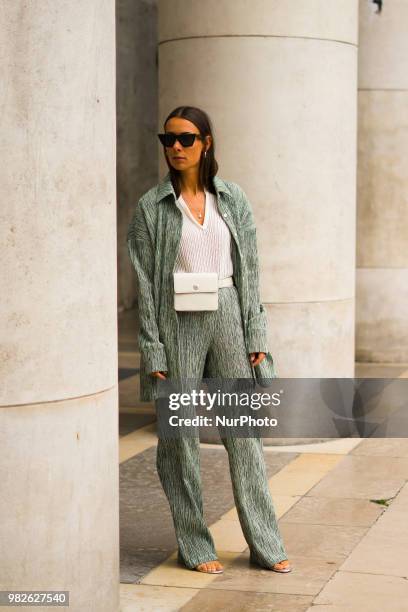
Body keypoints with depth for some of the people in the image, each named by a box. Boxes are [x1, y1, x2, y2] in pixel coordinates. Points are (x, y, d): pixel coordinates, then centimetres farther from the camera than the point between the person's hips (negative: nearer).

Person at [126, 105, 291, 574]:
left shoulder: (232, 199, 6)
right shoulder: (151, 207, -1)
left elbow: (249, 270, 7)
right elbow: (145, 284, -3)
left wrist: (255, 334, 2)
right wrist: (153, 351, -7)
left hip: (227, 316, 2)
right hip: (178, 322, -2)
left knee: (244, 430, 4)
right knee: (180, 436, 3)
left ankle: (264, 544, 13)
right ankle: (194, 547, 15)